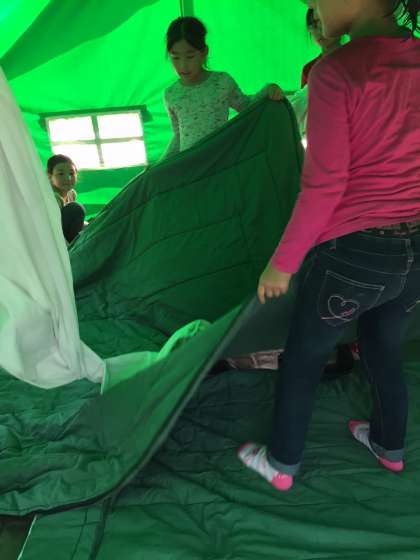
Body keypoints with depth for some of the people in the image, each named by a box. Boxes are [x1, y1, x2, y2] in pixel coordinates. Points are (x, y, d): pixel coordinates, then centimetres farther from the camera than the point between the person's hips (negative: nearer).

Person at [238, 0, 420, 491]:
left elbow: (324, 185, -18)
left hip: (354, 251, -6)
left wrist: (282, 263, -9)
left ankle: (281, 464, 34)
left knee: (302, 359, 15)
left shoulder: (336, 72, -15)